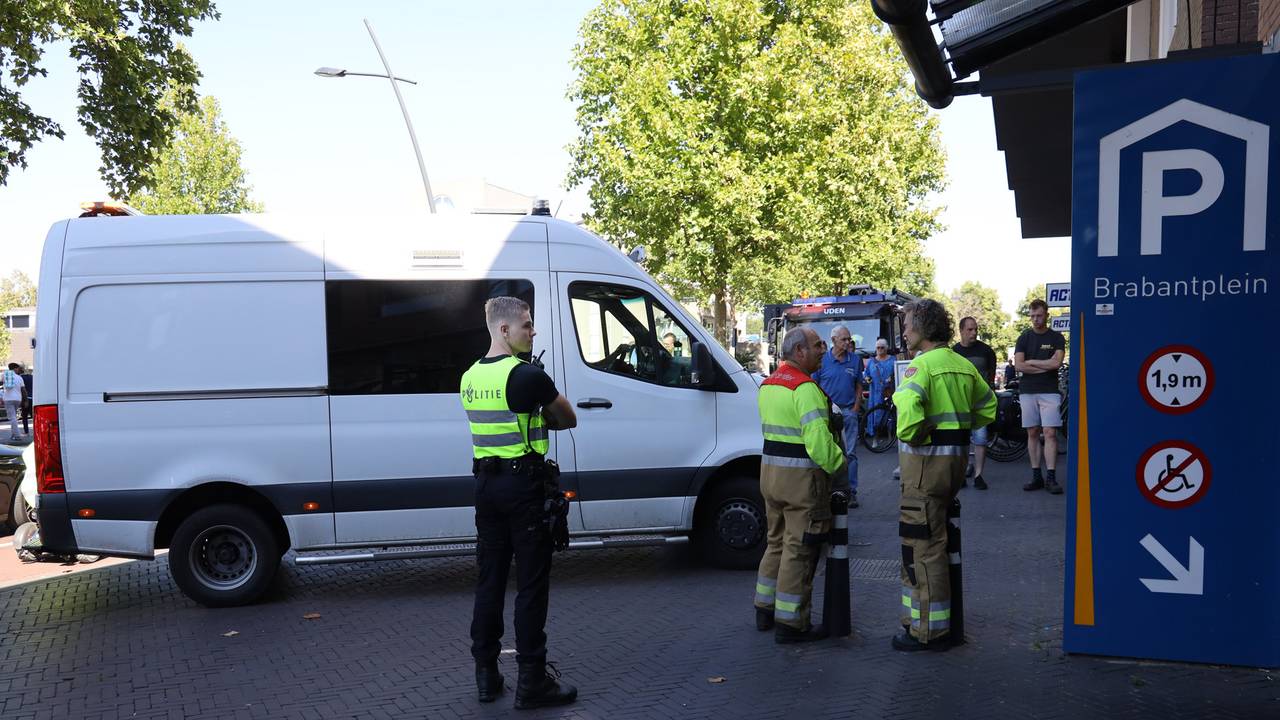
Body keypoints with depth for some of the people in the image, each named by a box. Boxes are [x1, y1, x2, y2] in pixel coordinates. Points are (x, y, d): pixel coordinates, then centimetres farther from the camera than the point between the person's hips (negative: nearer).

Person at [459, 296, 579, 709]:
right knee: (531, 585, 0)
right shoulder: (528, 375, -15)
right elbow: (568, 421, -1)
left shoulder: (470, 377, 9)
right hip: (523, 484, -7)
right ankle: (532, 681, 5)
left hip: (486, 483, 7)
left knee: (489, 581, 13)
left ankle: (486, 675, 20)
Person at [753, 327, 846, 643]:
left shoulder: (768, 384, 12)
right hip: (801, 476, -9)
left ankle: (765, 611, 30)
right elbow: (819, 439, -26)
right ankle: (790, 624, 6)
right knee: (799, 550, 0)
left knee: (777, 543, 20)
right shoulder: (805, 388, -19)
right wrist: (839, 465, -10)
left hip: (770, 471, 9)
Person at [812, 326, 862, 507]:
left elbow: (859, 386, 10)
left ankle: (851, 491, 8)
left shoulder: (855, 359, 6)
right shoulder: (822, 360, -1)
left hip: (848, 411, 2)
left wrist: (855, 408, 0)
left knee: (850, 453, 2)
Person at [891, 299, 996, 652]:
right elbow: (987, 408, 22)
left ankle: (928, 630, 4)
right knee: (929, 541, 19)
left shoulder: (922, 364, -15)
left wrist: (908, 435, -17)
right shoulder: (963, 365, 13)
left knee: (923, 546, -2)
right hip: (956, 456, 9)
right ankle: (925, 619, 27)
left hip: (926, 458, -9)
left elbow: (908, 404, -33)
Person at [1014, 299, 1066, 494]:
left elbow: (1056, 363, -11)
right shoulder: (1024, 337, 9)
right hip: (1027, 391, 2)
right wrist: (1045, 366, -7)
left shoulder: (1056, 338, 5)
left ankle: (1051, 478, -8)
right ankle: (1036, 477, 9)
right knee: (1032, 433, 4)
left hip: (1050, 392, -2)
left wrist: (1031, 362, -4)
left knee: (1050, 433, -8)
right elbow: (1018, 365, -3)